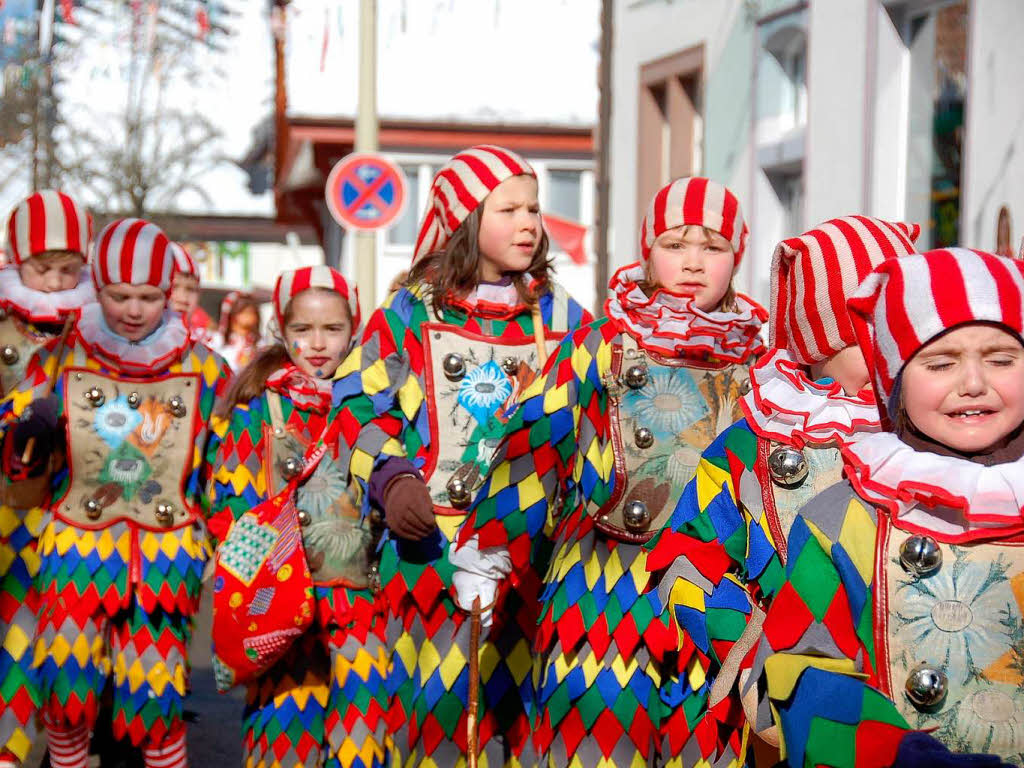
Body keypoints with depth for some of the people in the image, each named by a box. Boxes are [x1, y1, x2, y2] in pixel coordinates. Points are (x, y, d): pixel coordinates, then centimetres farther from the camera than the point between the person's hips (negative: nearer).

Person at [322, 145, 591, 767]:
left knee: (519, 695, 1)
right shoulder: (410, 313, 4)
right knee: (438, 692, 1)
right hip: (431, 548, -1)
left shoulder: (561, 318, 10)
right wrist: (390, 479, -11)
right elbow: (359, 406, 3)